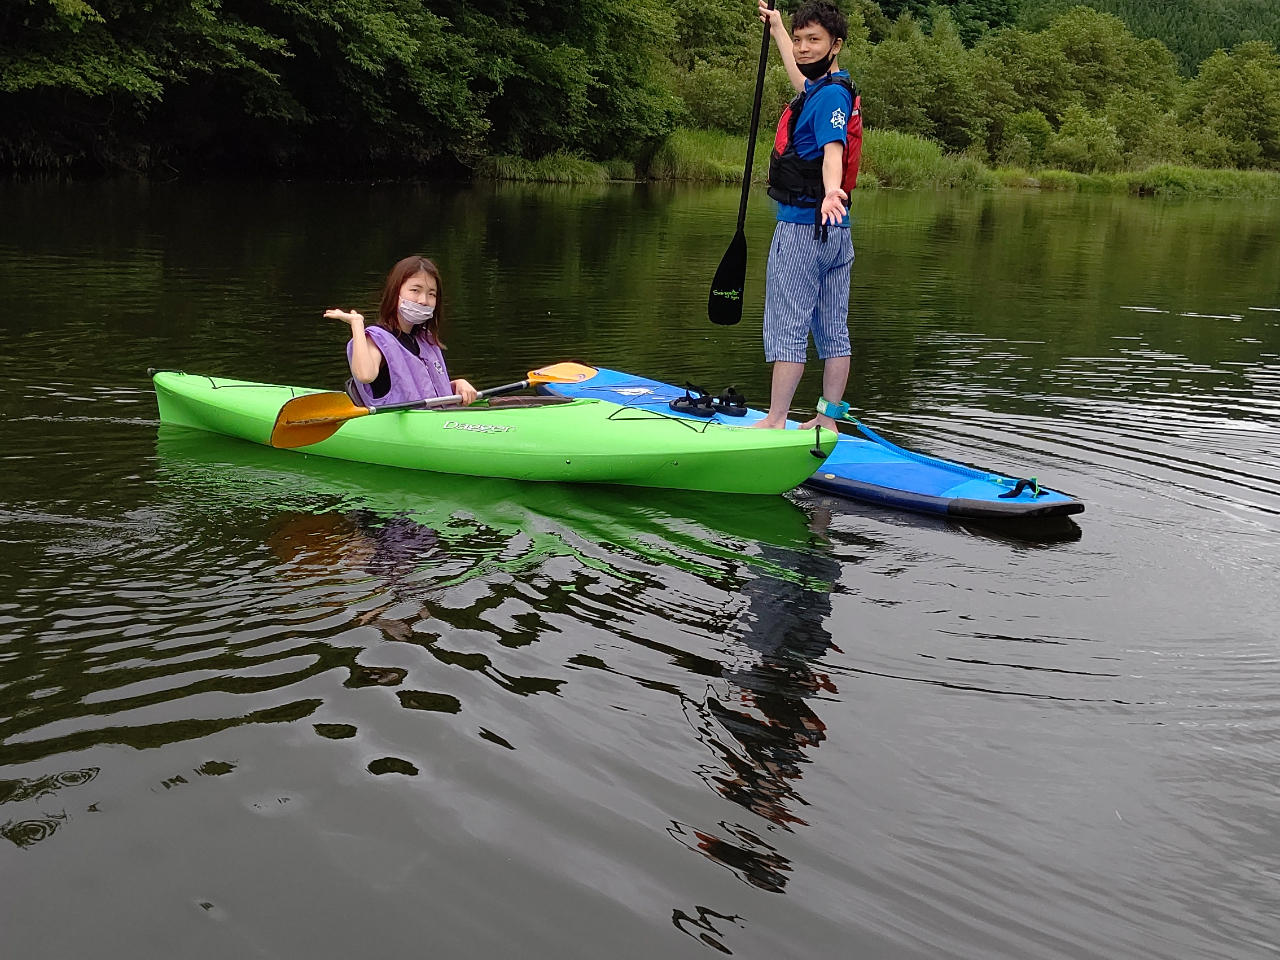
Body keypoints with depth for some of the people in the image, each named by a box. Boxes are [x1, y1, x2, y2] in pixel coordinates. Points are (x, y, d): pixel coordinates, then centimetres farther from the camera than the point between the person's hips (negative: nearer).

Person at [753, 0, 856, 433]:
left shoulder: (831, 95, -13)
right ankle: (828, 419, 16)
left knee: (787, 326, -7)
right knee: (833, 330, 9)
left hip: (802, 226, -10)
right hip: (834, 233, 10)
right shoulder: (821, 88, 15)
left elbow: (833, 148, -30)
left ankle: (775, 421, -5)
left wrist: (830, 190, -50)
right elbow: (800, 76, 38)